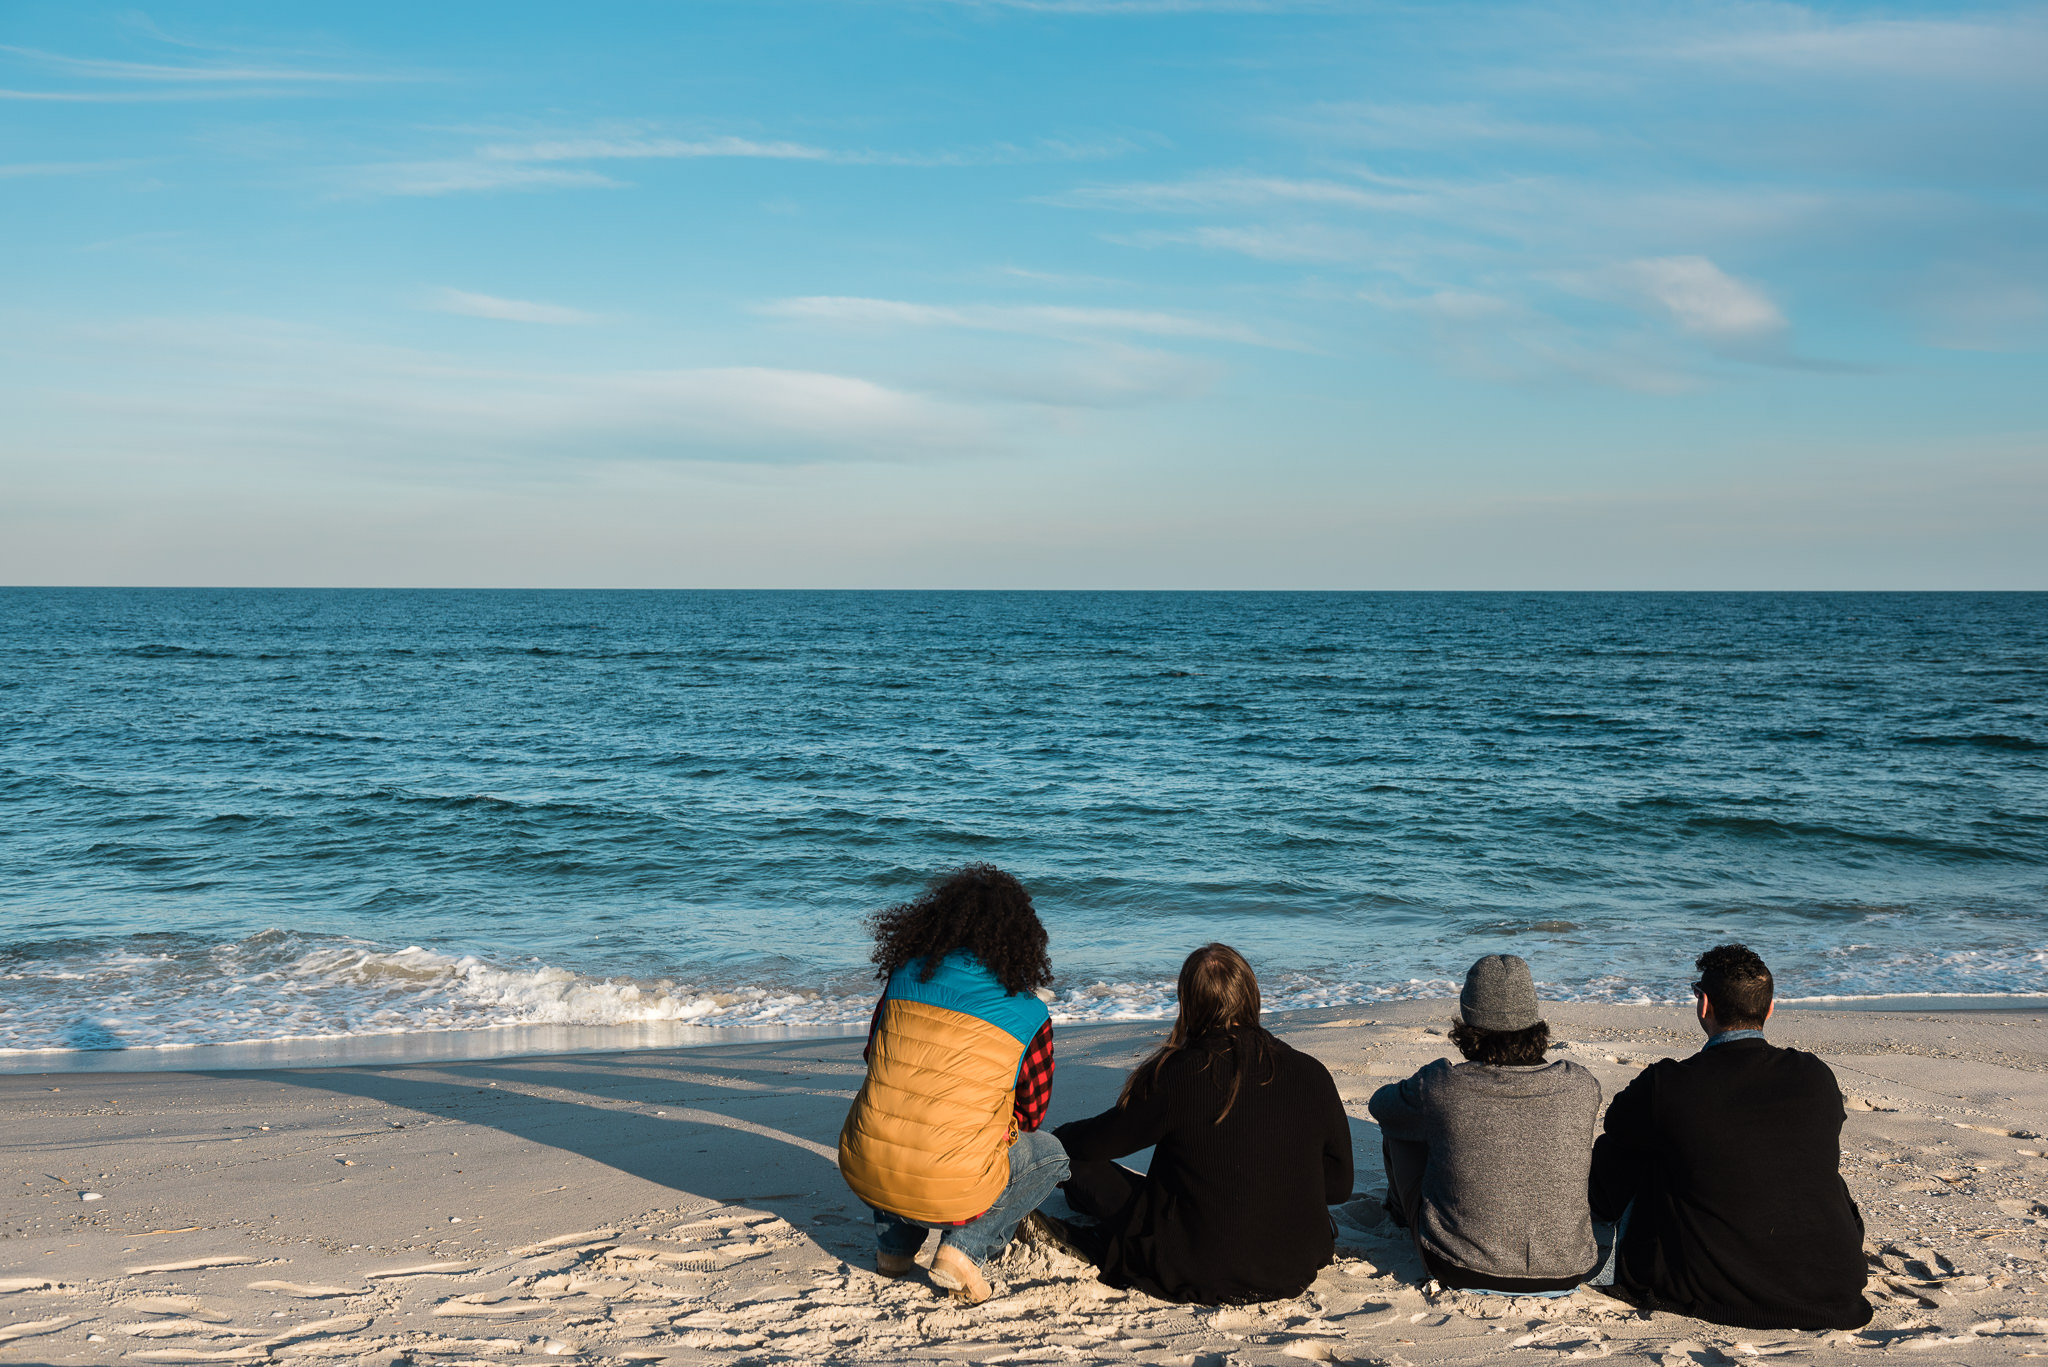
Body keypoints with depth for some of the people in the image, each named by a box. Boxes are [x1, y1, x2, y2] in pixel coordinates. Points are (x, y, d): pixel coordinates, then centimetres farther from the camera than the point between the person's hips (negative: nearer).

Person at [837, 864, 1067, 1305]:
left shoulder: (904, 977, 4)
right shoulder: (1030, 1016, -3)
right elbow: (1030, 1114, 9)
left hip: (863, 1171, 4)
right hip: (949, 1193, -4)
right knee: (1050, 1153, 23)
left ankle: (895, 1243, 22)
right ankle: (965, 1247, 2)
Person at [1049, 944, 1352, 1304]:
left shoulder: (1174, 1077, -16)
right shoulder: (1312, 1076, -7)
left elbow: (1093, 1144, -1)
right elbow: (1339, 1185, 3)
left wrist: (1058, 1136, 22)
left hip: (1196, 1278, -5)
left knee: (1085, 1167, 13)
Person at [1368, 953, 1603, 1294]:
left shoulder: (1440, 1087, -19)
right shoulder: (1582, 1087, -12)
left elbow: (1380, 1104, 4)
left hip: (1458, 1271, -2)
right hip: (1564, 1274, 2)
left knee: (1398, 1128, 18)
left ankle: (1402, 1210, 52)